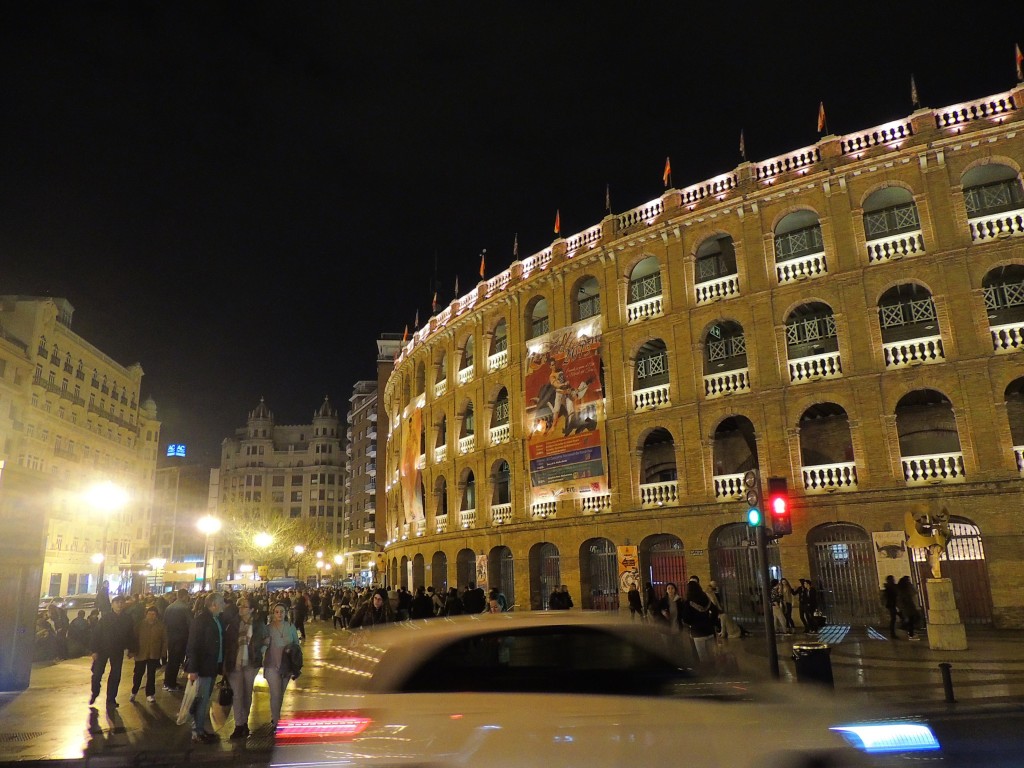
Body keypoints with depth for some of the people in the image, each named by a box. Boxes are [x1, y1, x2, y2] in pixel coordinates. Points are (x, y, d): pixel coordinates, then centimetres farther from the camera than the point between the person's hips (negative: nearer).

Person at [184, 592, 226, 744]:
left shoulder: (217, 619, 8)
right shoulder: (201, 620, -16)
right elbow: (193, 645, -19)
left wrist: (221, 664, 7)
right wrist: (192, 669, -22)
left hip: (213, 666, 8)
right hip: (203, 666, -8)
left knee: (205, 699, 16)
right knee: (201, 700, -1)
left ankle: (201, 729, 25)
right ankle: (197, 732, 9)